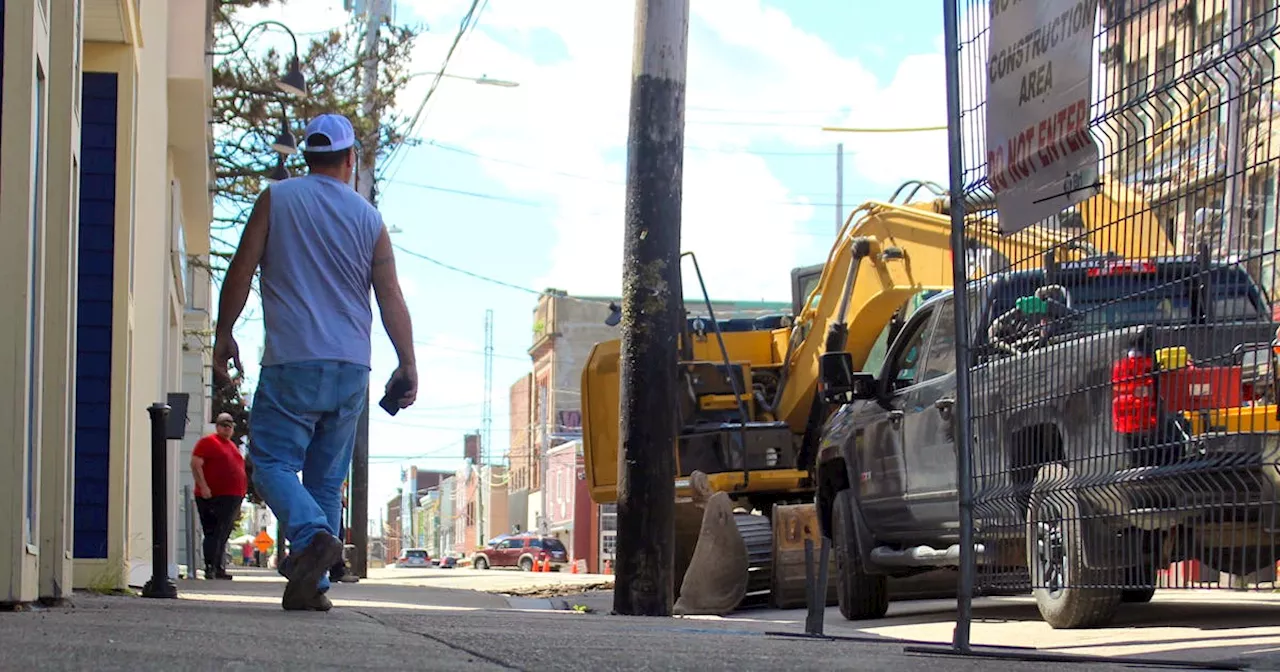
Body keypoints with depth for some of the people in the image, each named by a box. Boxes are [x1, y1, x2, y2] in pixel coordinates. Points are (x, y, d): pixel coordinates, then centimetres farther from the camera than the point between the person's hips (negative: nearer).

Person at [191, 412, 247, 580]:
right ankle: (210, 568, -10)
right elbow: (195, 464, -11)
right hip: (213, 497, -7)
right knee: (214, 533, -9)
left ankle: (220, 569, 12)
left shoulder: (232, 446, 22)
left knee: (223, 535, 8)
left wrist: (240, 496, 22)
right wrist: (203, 486, -21)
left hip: (232, 497, 7)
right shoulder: (208, 442, -2)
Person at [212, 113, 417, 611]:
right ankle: (312, 582, 6)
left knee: (274, 461, -2)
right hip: (351, 369, 3)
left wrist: (224, 335, 8)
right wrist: (407, 366, 5)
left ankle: (312, 534, -29)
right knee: (327, 477, 10)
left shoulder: (277, 199, 2)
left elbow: (241, 271, 0)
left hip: (291, 364, -3)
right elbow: (391, 299, 3)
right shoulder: (368, 218, 7)